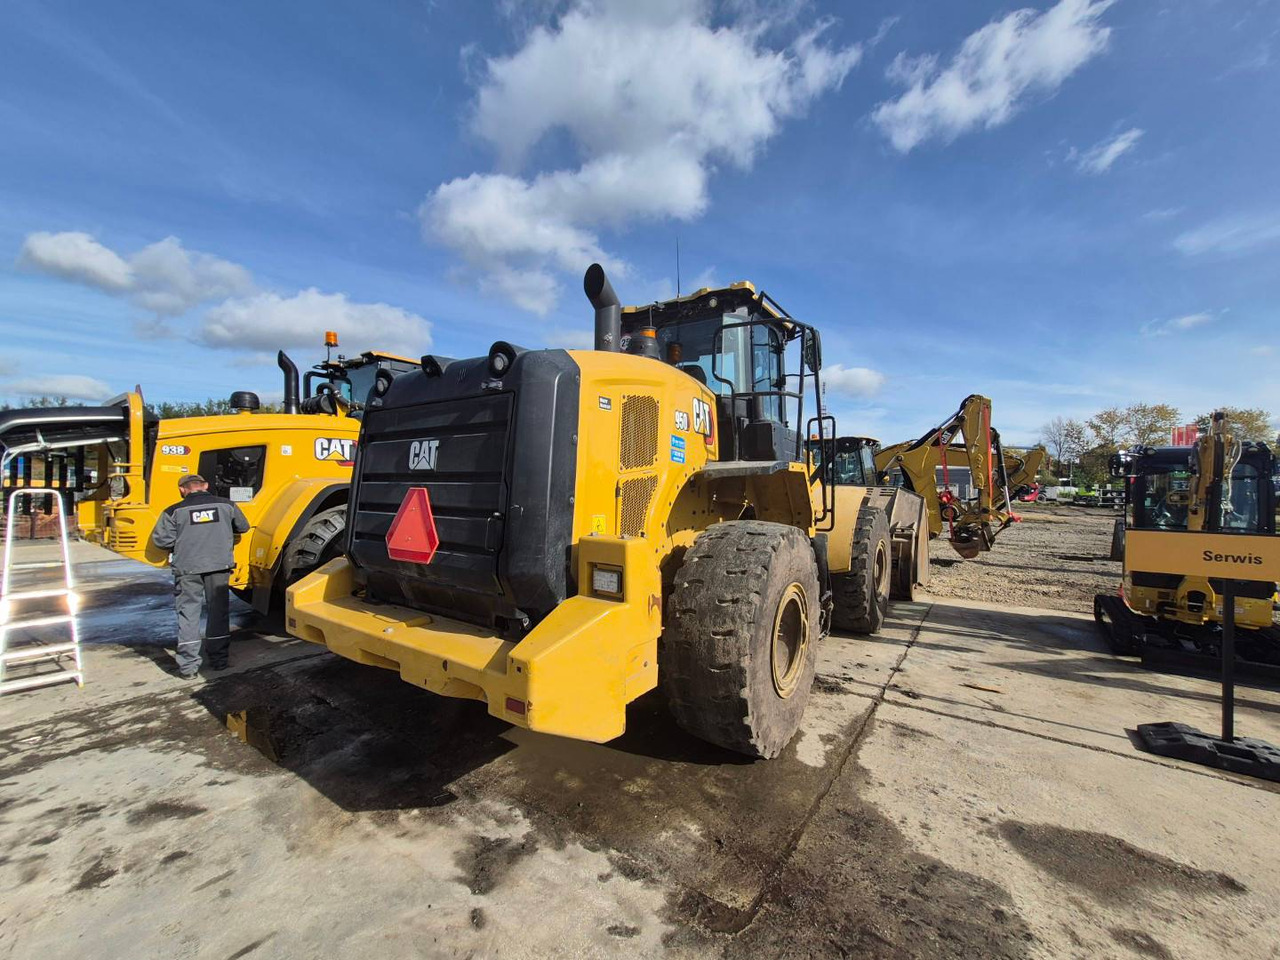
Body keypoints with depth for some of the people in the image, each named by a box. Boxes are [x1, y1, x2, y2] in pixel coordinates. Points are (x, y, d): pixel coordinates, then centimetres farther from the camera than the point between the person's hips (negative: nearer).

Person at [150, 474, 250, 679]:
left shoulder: (174, 511, -2)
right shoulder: (226, 505, 3)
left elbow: (161, 540, -4)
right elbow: (243, 527, 15)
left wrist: (180, 542, 16)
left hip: (187, 568, -1)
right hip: (219, 564, 1)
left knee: (188, 613, 7)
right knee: (218, 610, 12)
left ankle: (188, 665, 7)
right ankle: (219, 659, 20)